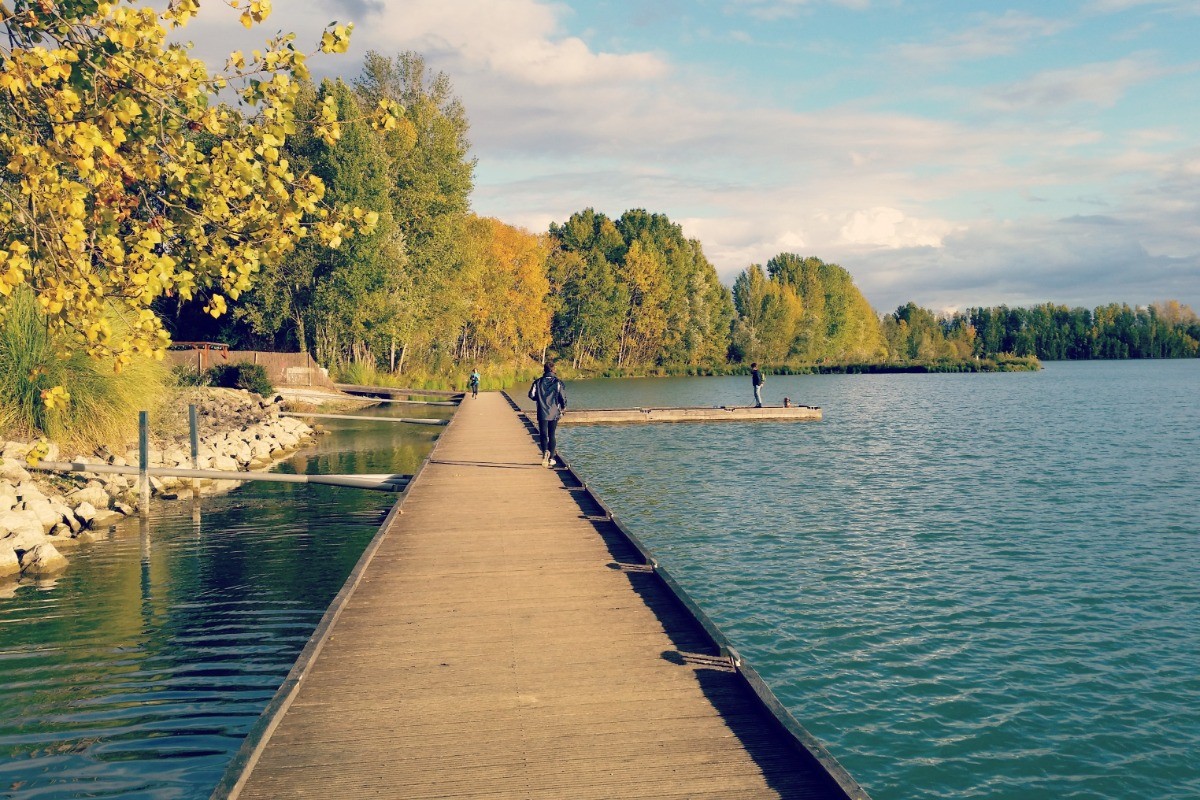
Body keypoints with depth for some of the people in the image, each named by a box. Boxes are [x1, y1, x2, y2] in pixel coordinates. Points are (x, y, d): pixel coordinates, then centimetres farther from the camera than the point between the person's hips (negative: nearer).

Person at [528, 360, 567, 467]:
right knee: (552, 435, 12)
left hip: (542, 413, 0)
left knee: (543, 434, 2)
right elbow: (563, 397, -6)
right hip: (554, 413, 1)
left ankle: (545, 452, -26)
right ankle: (551, 458, 13)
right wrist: (562, 408, 12)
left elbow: (531, 395, -4)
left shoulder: (538, 382, -1)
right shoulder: (558, 382, -4)